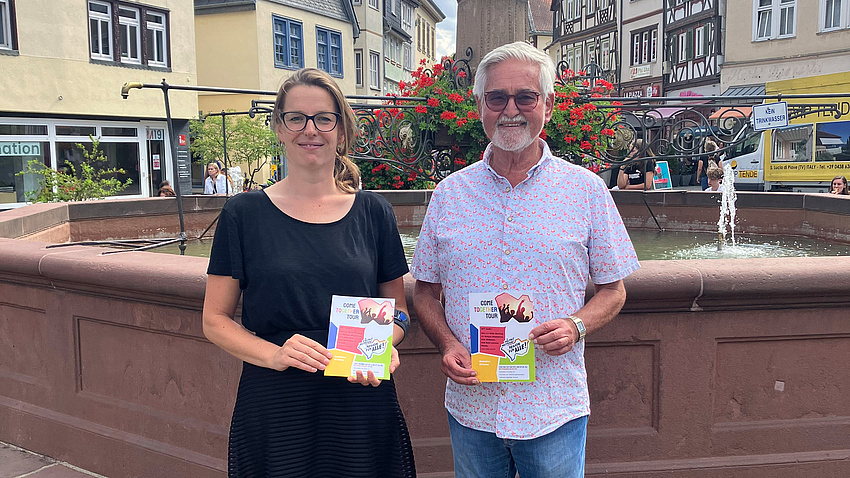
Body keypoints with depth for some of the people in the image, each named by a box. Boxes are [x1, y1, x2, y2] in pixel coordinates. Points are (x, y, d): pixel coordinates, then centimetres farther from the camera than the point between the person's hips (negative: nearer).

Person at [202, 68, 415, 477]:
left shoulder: (373, 213, 3)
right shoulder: (244, 214, -1)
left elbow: (397, 311, 10)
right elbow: (215, 320, 1)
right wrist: (273, 354, -16)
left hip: (362, 403, 2)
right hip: (273, 410, -1)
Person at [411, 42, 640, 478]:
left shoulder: (586, 189, -2)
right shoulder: (449, 193, 3)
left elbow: (613, 291, 5)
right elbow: (425, 291, 8)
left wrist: (576, 325, -15)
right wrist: (447, 345, -10)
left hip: (555, 410, -1)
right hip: (470, 405, 2)